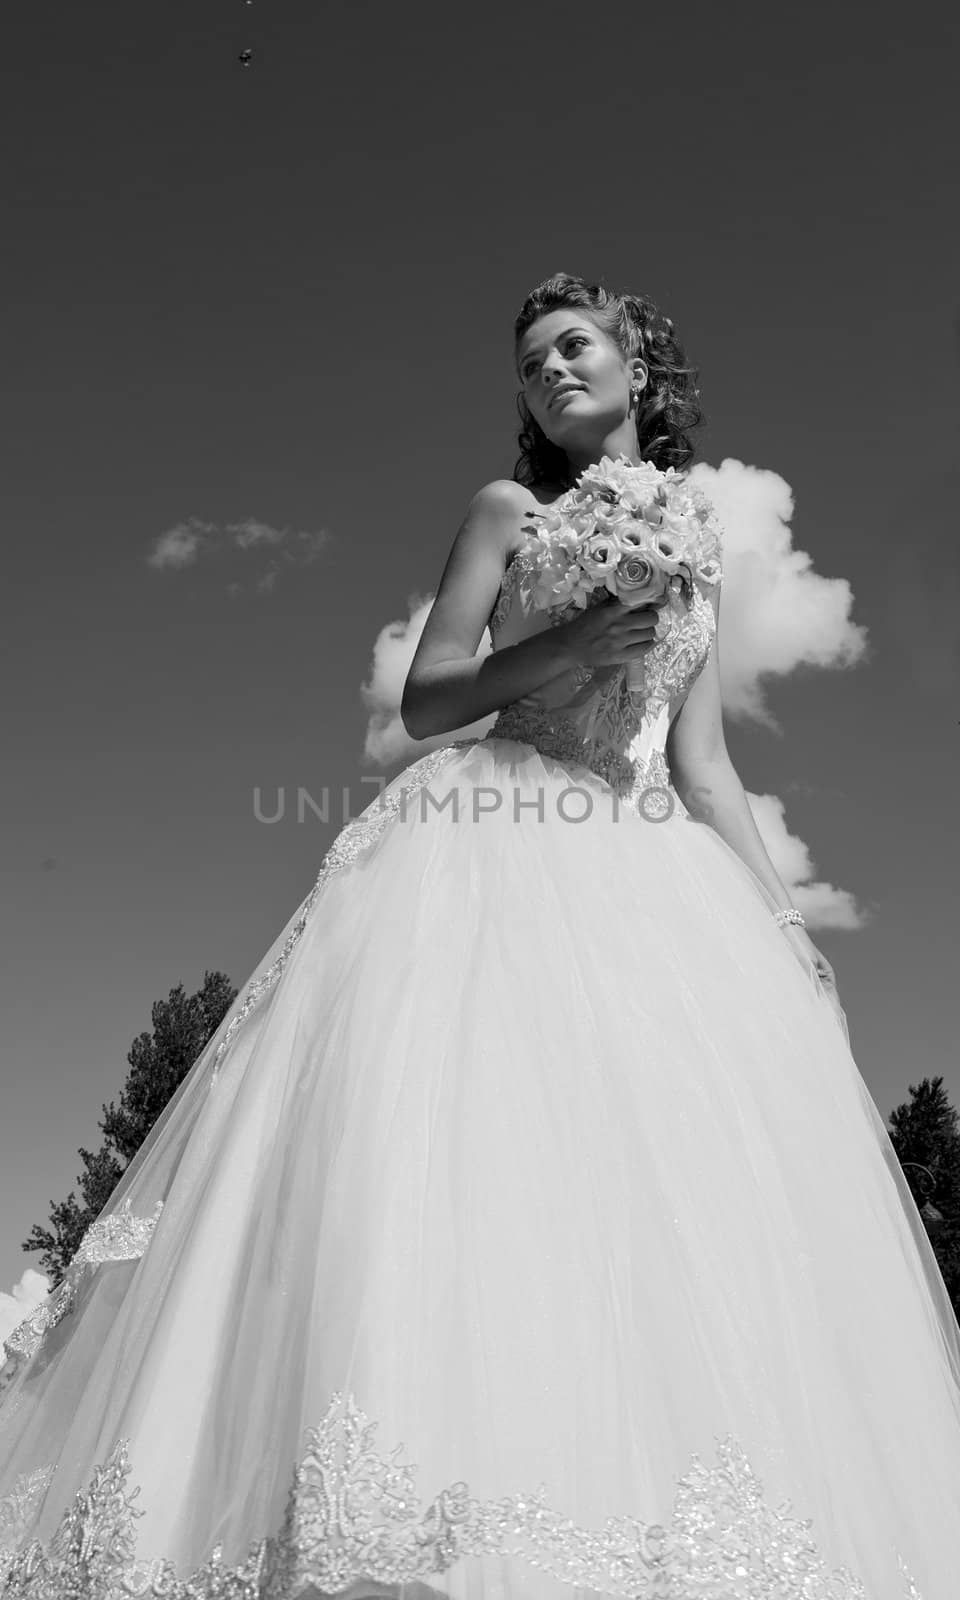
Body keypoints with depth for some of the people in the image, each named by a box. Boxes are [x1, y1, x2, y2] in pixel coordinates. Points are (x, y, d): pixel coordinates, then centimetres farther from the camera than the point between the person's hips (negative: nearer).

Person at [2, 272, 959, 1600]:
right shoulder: (509, 508, 14)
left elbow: (701, 766, 17)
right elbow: (426, 699, 4)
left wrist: (782, 919, 6)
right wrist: (571, 640, -11)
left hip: (650, 875, 4)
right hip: (496, 847, -4)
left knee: (688, 1185, -9)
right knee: (461, 1148, -20)